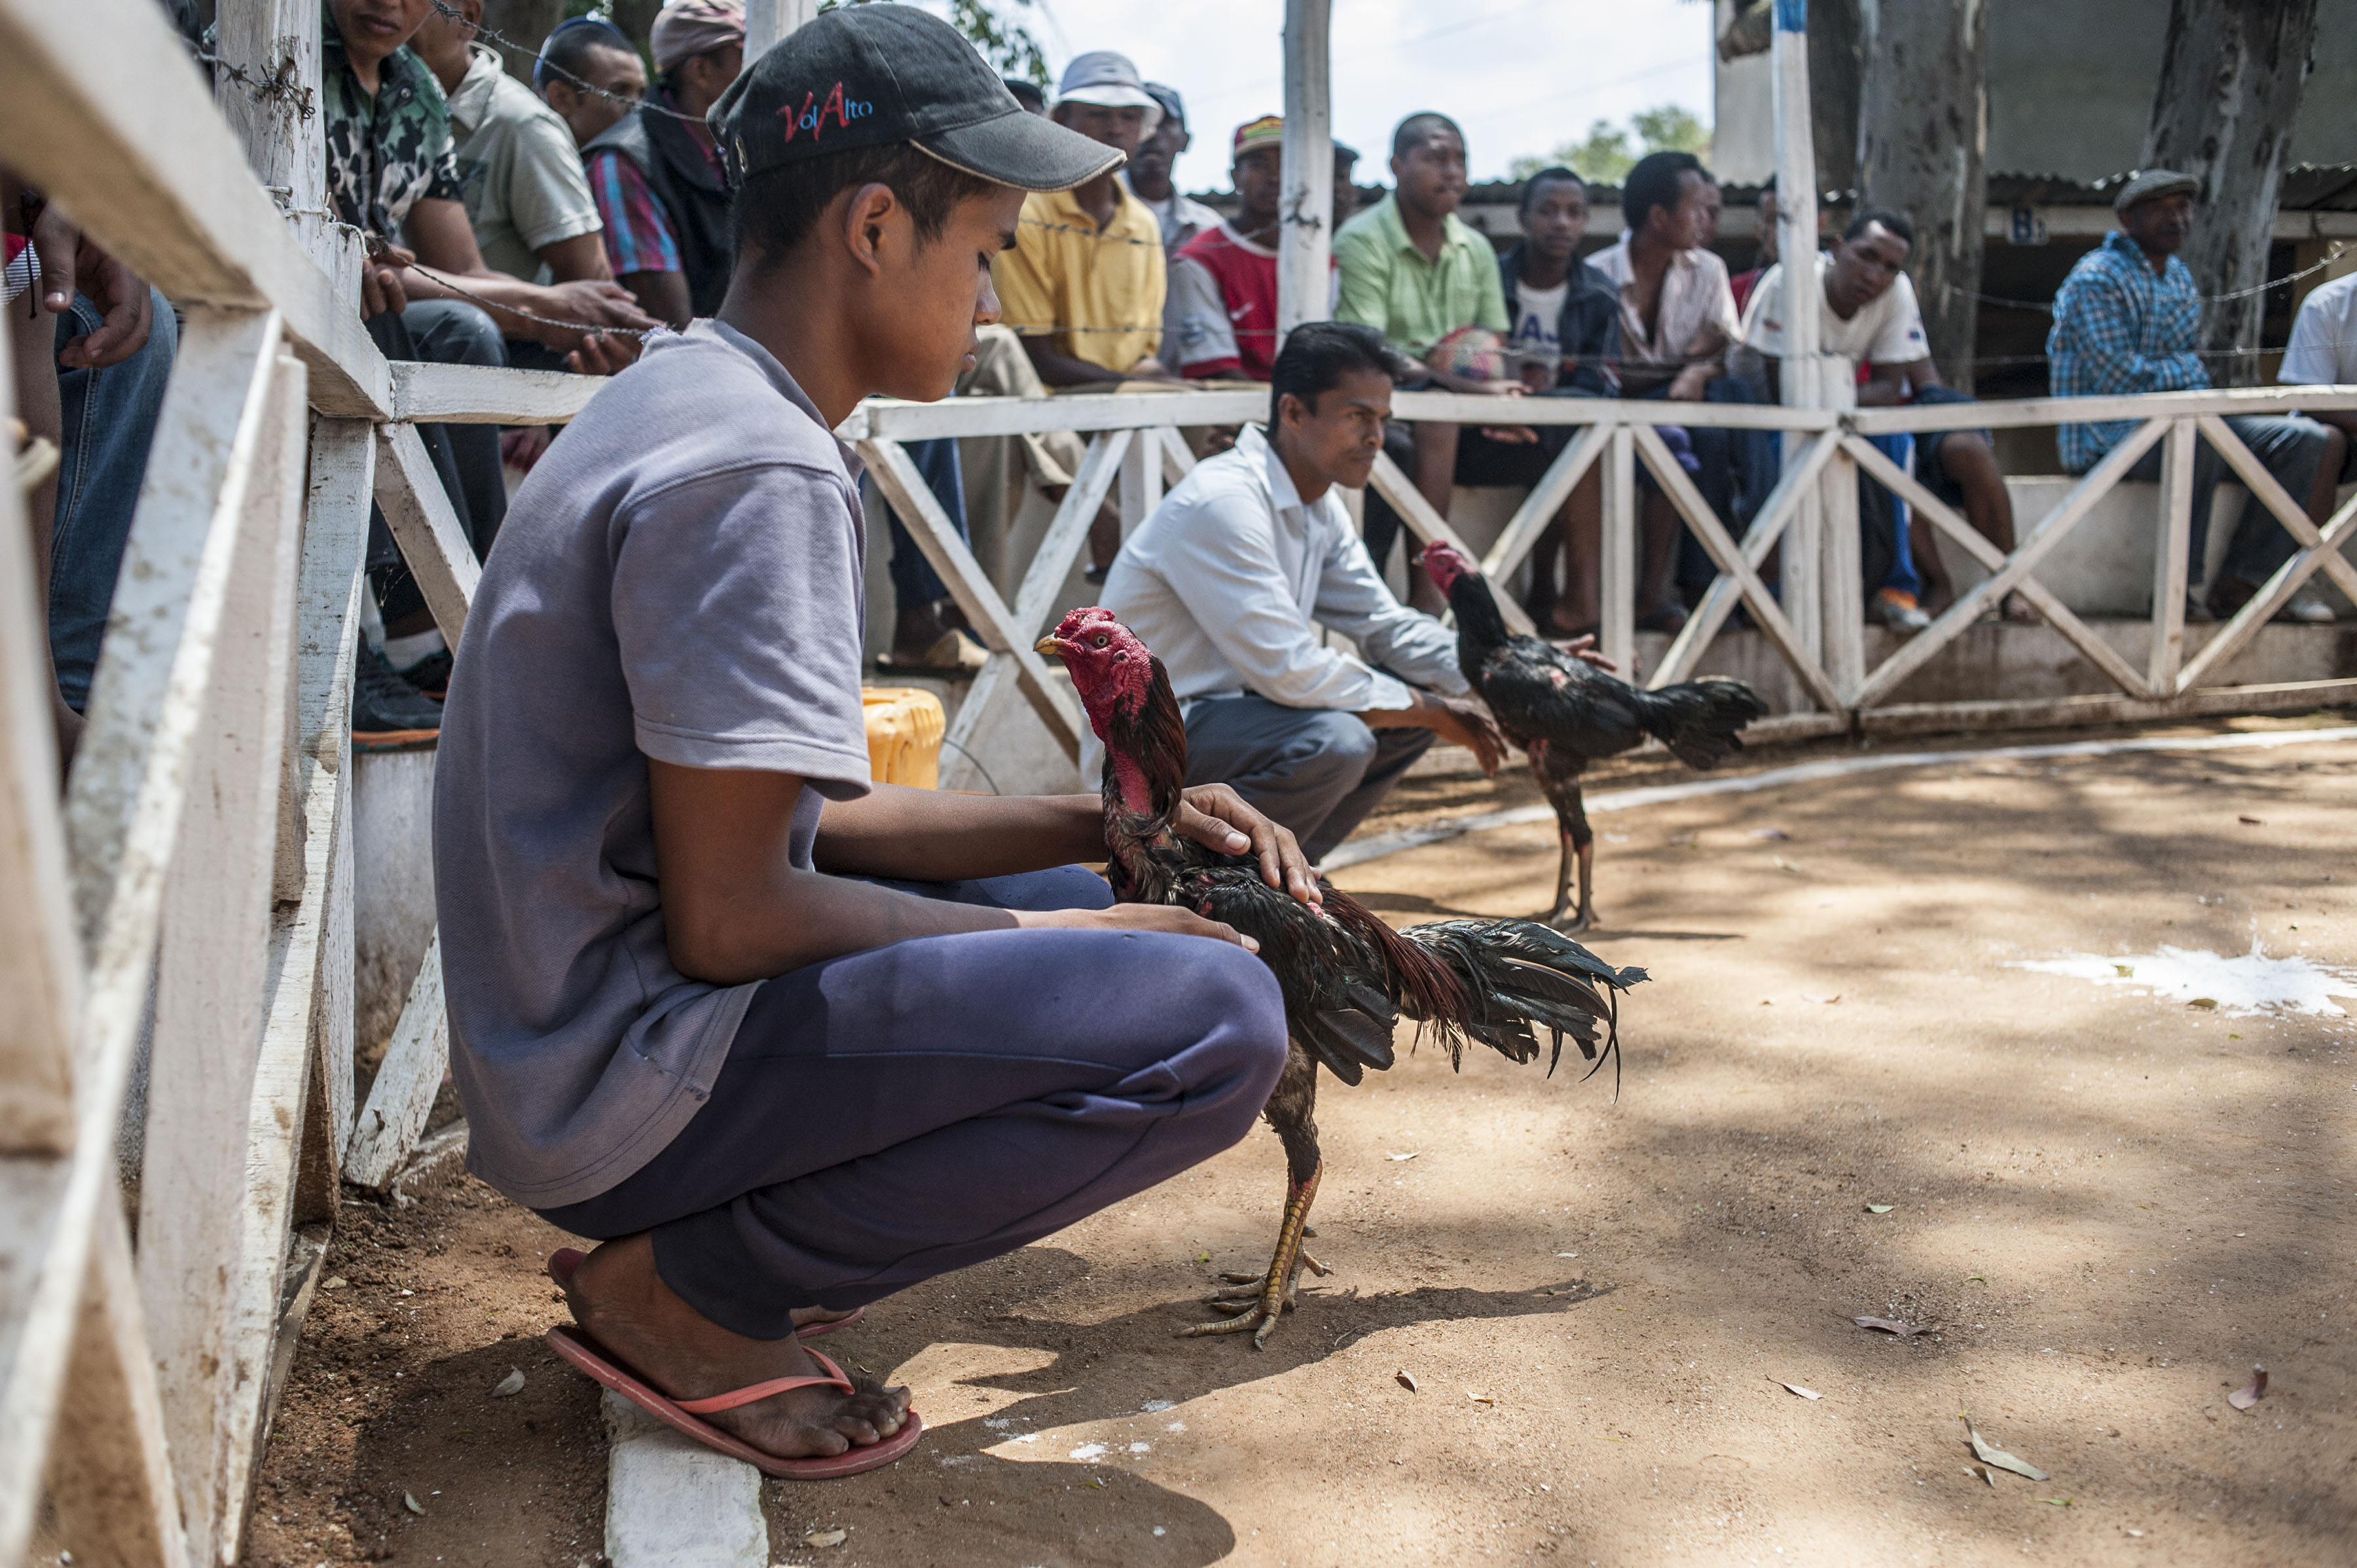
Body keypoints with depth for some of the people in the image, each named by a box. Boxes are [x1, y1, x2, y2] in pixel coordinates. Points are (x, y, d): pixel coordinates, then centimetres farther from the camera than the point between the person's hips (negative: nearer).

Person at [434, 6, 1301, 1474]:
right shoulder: (759, 470, -20)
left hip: (575, 1018, 10)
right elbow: (728, 918, -22)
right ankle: (686, 1288, -6)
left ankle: (681, 1241, 11)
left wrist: (1102, 824, 6)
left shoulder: (684, 401, 12)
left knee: (1072, 899, 21)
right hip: (616, 1083, -10)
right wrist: (1042, 946, -10)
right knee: (1216, 1020, -19)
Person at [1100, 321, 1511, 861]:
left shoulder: (1320, 506, 6)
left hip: (1234, 704, 10)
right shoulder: (1222, 503, -24)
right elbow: (1289, 670, -27)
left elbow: (1385, 623, 10)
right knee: (1333, 741, -32)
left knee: (1421, 692, 4)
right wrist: (1430, 711, -17)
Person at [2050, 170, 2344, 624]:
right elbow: (2115, 377, -19)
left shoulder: (2181, 278, 18)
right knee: (2201, 442, -40)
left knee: (2305, 439, -7)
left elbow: (2190, 375, 23)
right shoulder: (2097, 279, -10)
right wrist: (2184, 370, -5)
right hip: (2108, 434, -9)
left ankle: (2238, 586, -10)